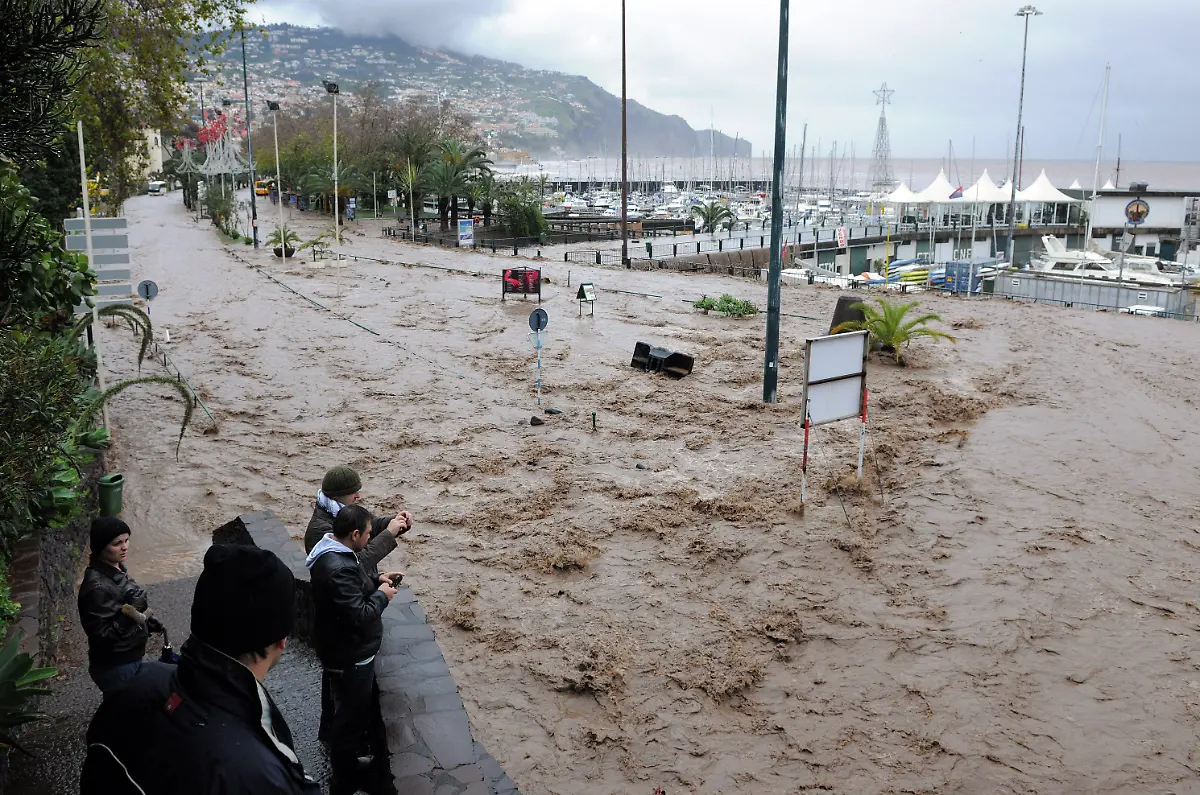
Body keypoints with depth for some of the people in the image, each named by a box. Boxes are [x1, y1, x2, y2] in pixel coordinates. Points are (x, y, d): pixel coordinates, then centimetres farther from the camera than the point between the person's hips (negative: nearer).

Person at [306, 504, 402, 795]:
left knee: (361, 705, 27)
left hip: (347, 649, 10)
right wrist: (382, 595, -17)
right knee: (350, 714, 8)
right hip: (349, 656, -10)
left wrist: (377, 579, 4)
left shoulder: (334, 552, 0)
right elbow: (359, 616, -33)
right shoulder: (337, 569, -33)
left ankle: (353, 757, 47)